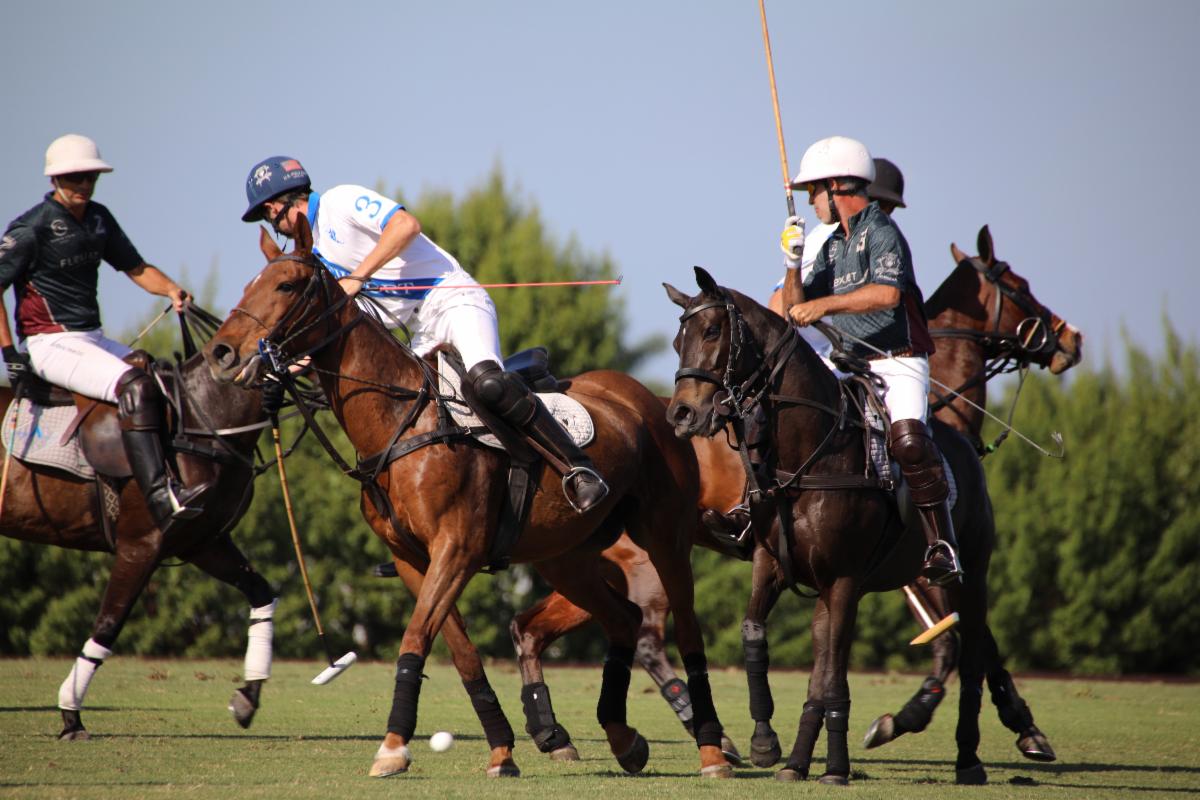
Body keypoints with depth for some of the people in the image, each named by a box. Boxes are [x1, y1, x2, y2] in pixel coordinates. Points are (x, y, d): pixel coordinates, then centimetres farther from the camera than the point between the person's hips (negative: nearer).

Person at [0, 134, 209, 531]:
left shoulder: (98, 218, 12)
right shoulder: (32, 227, -10)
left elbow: (136, 268, 19)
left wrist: (170, 289, -1)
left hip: (93, 338, 9)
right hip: (51, 345, -9)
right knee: (135, 386, -29)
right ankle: (161, 500, -40)